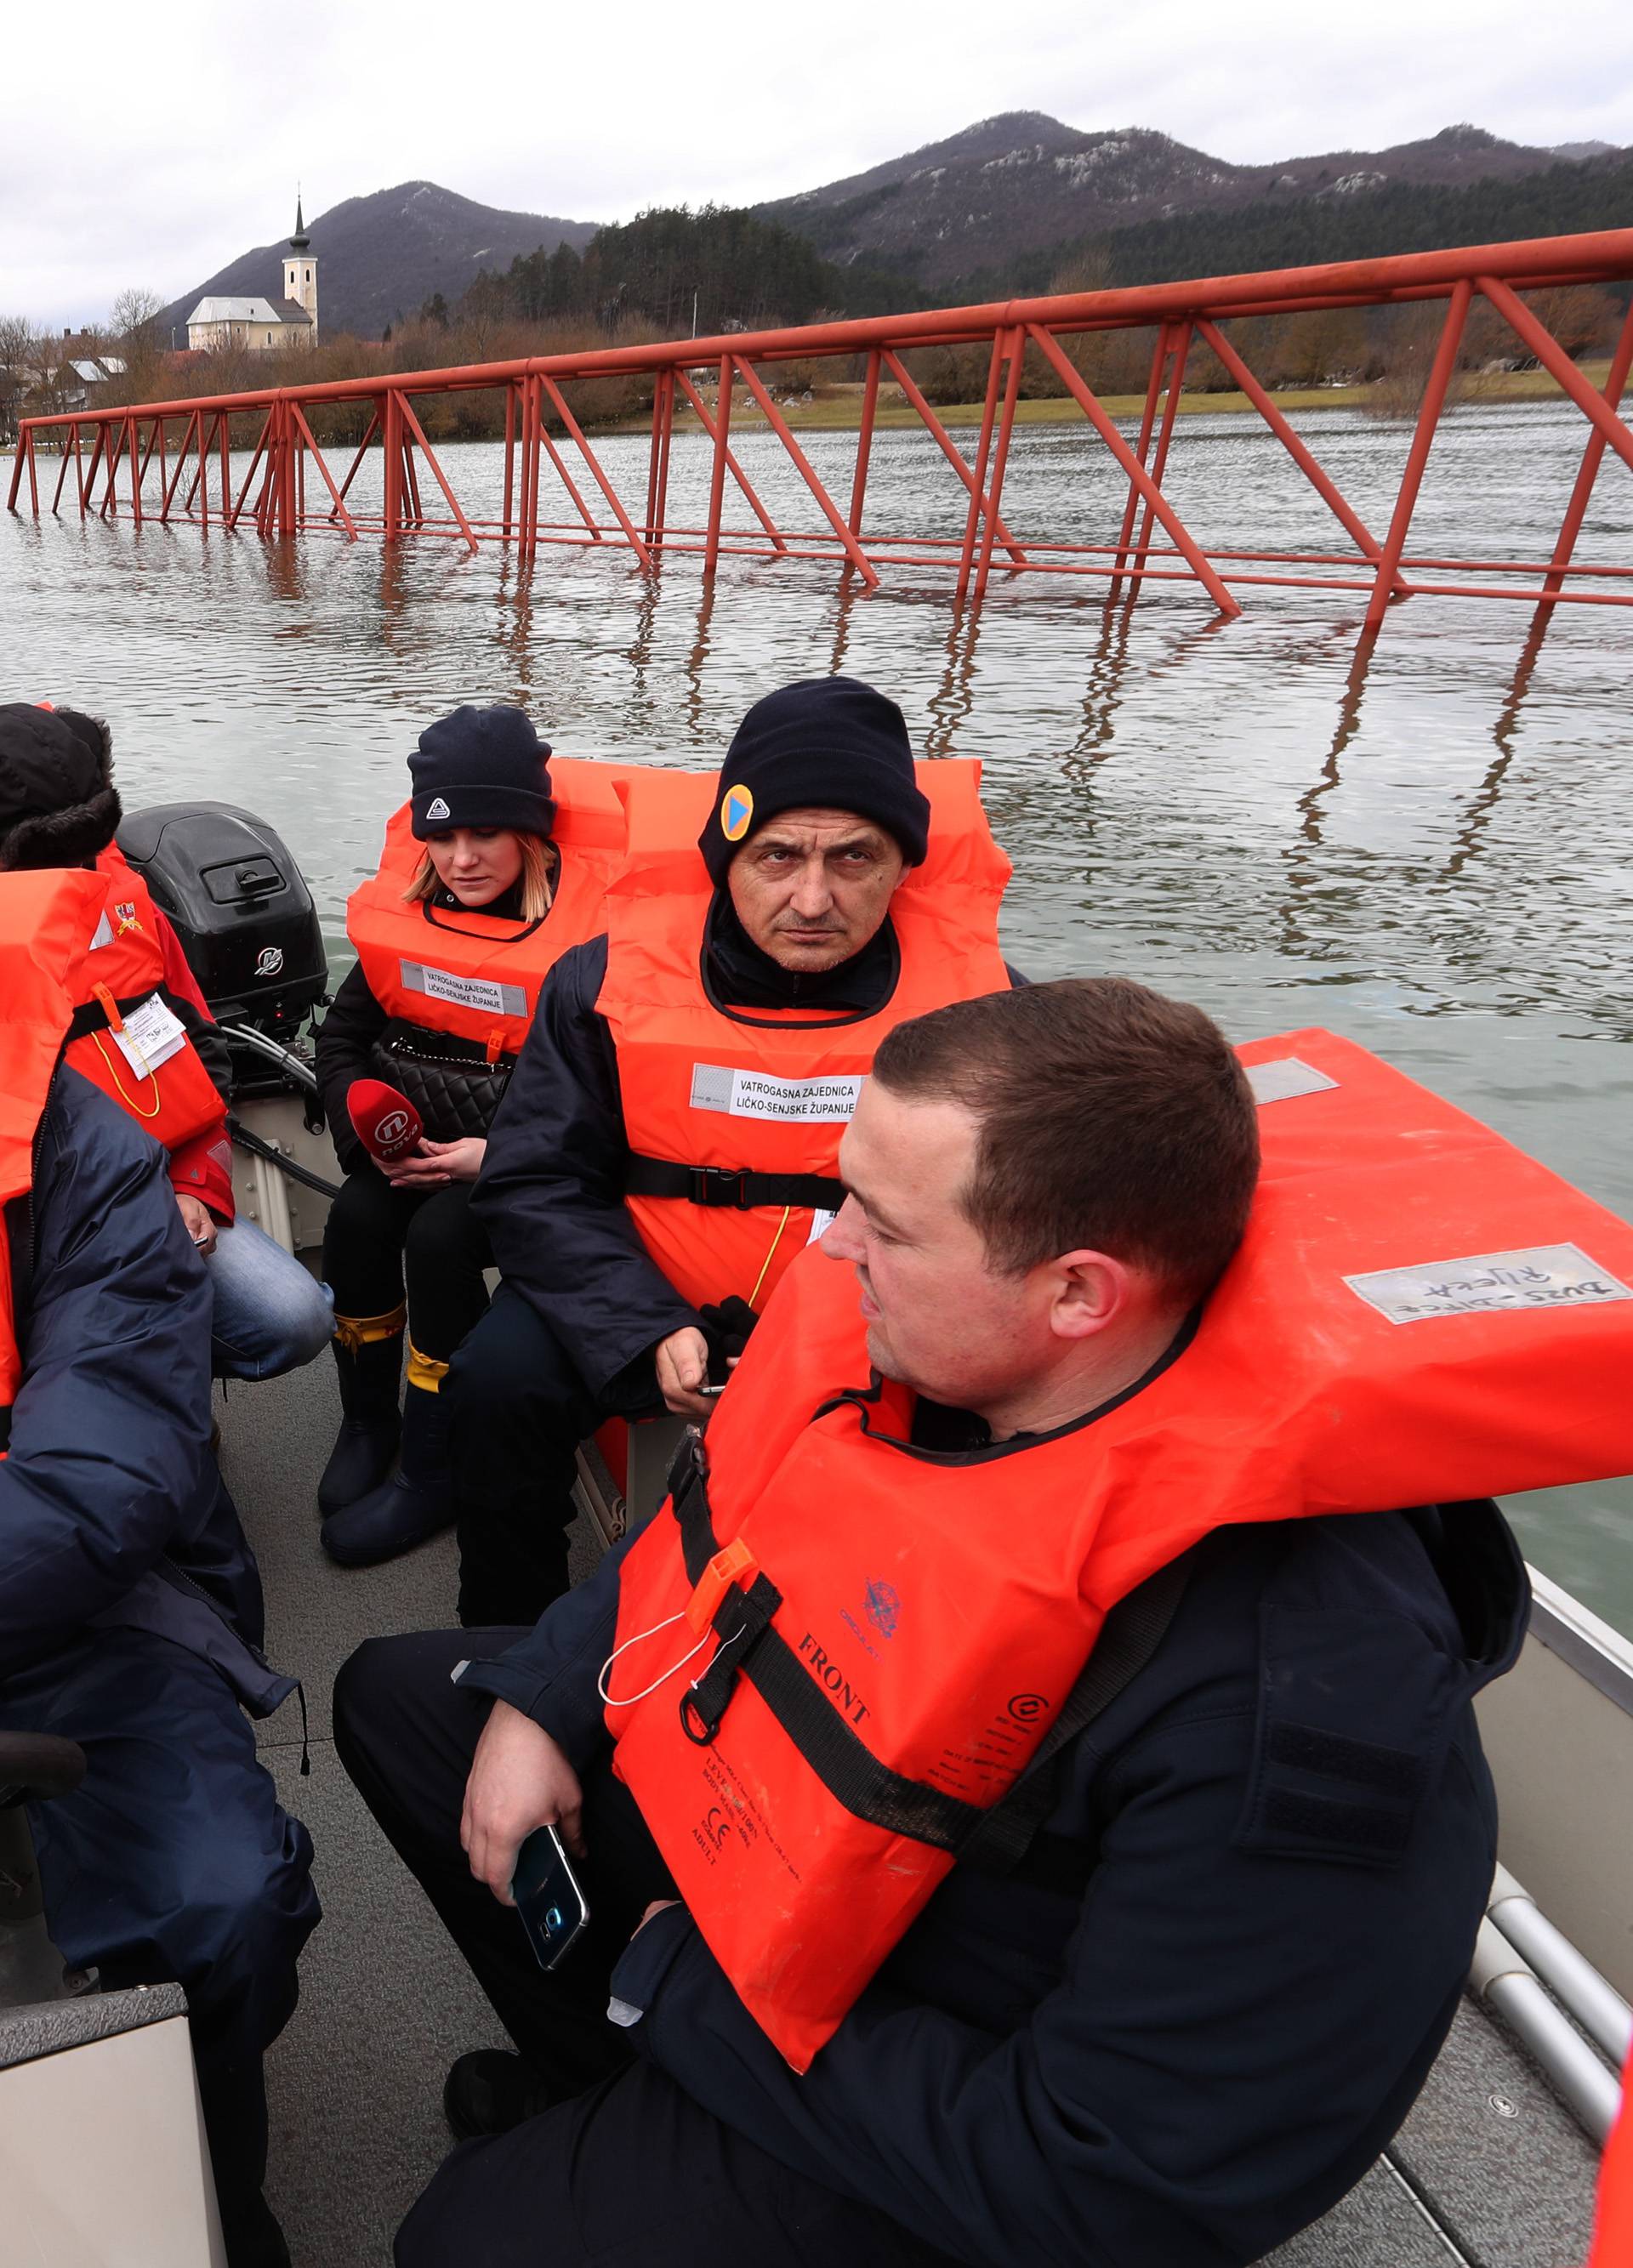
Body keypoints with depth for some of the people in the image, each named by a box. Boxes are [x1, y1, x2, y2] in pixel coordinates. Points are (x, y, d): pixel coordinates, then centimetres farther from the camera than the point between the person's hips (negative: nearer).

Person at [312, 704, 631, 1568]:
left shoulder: (588, 923, -16)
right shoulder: (404, 911, 1)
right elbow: (344, 1034, 9)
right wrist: (368, 1125, -9)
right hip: (413, 1141, 5)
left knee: (440, 1236, -28)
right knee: (356, 1219, -21)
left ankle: (431, 1467, -8)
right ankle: (367, 1423, 3)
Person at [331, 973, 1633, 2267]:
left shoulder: (1295, 1694, -38)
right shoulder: (905, 1327, -19)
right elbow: (716, 1532, 3)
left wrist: (681, 1989, -21)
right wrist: (540, 1703, -7)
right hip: (738, 1809, 7)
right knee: (397, 1695, 15)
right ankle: (613, 2089, 24)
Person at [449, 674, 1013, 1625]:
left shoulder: (981, 1002, -7)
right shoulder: (612, 978, -6)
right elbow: (536, 1184, -4)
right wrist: (649, 1333, -19)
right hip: (649, 1306, 1)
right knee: (504, 1376, -22)